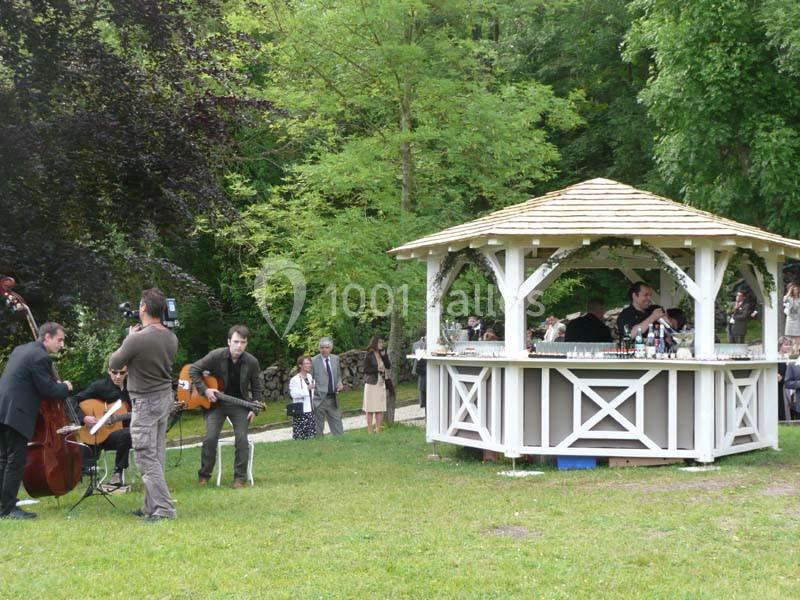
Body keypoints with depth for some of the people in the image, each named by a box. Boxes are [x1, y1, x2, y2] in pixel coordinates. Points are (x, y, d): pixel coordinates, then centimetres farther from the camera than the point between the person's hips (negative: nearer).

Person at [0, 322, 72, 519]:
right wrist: (65, 387, 4)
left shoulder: (20, 349, 17)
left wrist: (55, 383, 25)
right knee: (16, 461, -4)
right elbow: (48, 390, -15)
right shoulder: (41, 357, -14)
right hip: (16, 414, -10)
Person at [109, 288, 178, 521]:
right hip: (166, 397, 8)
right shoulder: (171, 338, 1)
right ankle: (151, 506, 19)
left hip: (145, 402, -8)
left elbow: (114, 364, -8)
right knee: (157, 456, 13)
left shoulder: (136, 339, -22)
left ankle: (164, 508, -9)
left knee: (146, 457, -5)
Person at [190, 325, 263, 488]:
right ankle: (204, 475, 6)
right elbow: (193, 370, -7)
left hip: (240, 404, 1)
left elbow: (256, 387, 3)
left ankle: (240, 478, -1)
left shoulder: (252, 362, -11)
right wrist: (204, 390, -14)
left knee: (242, 440, -12)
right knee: (210, 438, -12)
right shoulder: (216, 356, -17)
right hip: (216, 402, -1)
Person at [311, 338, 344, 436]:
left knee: (337, 426, 8)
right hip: (319, 398, -4)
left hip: (333, 398, 4)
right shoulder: (314, 361, -7)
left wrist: (339, 384, -1)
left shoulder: (335, 359, 8)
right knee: (318, 427, 3)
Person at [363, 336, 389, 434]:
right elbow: (365, 370, -9)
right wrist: (377, 369, -18)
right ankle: (369, 430, 2)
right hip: (371, 383, -6)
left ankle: (378, 429, 10)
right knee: (370, 408, -2)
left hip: (381, 383, 6)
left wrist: (384, 355, -6)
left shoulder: (382, 354, 12)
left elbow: (388, 366, 3)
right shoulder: (369, 355, -6)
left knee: (380, 408, 3)